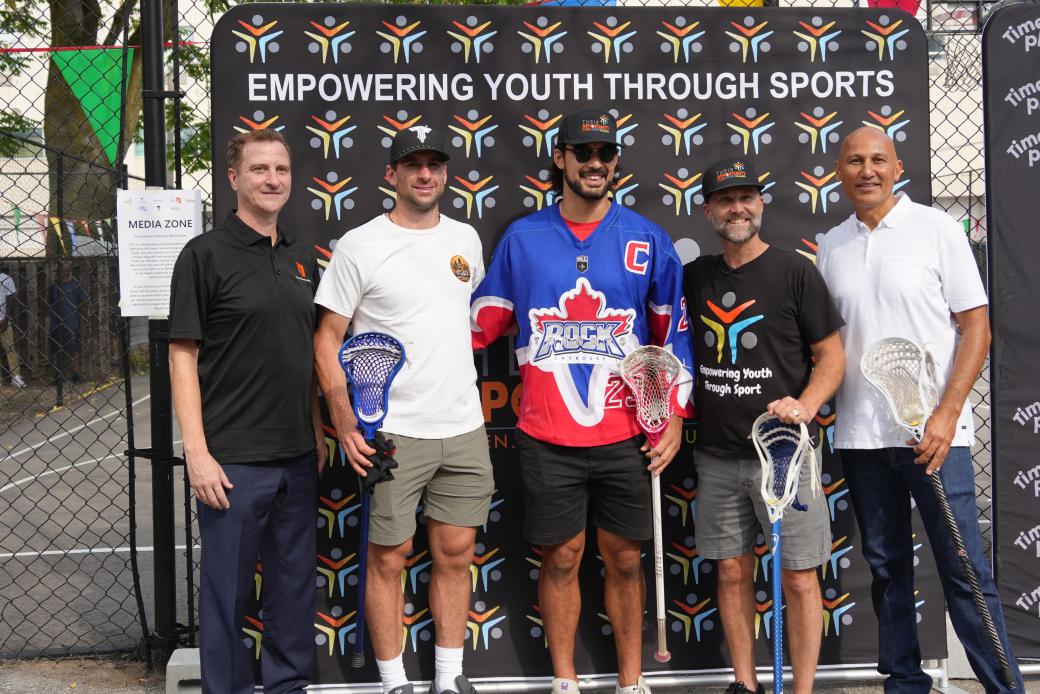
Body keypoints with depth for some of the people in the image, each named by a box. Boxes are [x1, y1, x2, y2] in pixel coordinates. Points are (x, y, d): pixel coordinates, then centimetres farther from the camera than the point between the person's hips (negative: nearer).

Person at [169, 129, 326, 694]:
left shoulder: (299, 258, 12)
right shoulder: (206, 254, -7)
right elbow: (183, 354, -10)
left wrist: (317, 431, 14)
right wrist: (197, 452, -15)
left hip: (297, 456, 6)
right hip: (233, 458, -6)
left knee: (294, 583, 14)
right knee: (227, 589, 4)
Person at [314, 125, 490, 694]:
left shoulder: (466, 238, 11)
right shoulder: (359, 246, -5)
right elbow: (327, 338, -4)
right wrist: (344, 422, -13)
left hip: (464, 428, 5)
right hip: (392, 430, -5)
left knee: (455, 552, 10)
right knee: (389, 557, 3)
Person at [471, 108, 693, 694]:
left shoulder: (647, 240, 3)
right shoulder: (522, 238, 3)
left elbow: (674, 333, 7)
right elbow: (483, 324, 10)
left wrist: (674, 415, 2)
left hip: (627, 436, 0)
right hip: (548, 439, 0)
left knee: (624, 558, 9)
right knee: (561, 557, 8)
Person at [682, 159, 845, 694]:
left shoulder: (795, 272, -2)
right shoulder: (695, 277, 9)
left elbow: (832, 356, -1)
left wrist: (805, 405, -19)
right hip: (717, 455, 4)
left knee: (799, 578, -1)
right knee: (733, 573, 10)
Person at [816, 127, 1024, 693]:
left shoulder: (936, 229, -1)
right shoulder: (830, 246, 10)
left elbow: (977, 327, -4)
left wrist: (947, 413, -13)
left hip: (933, 430, -4)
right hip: (859, 434, 4)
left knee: (964, 569, -3)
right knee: (886, 566, 12)